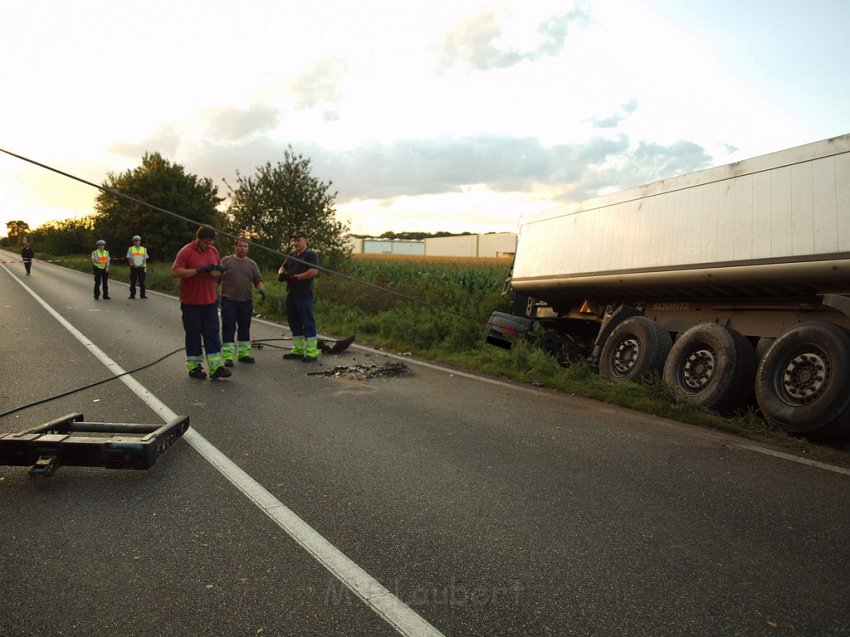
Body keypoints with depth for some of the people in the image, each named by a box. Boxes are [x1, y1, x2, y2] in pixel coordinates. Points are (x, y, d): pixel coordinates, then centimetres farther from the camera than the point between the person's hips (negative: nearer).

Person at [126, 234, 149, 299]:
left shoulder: (144, 249, 12)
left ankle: (142, 295, 6)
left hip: (142, 267, 1)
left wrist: (142, 264, -11)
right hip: (134, 267, -1)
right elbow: (129, 259, 2)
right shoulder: (131, 249, 8)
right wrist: (134, 264, -14)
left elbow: (145, 259, 7)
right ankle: (132, 295, 4)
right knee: (133, 282, 0)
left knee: (142, 282, 2)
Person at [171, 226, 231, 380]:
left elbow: (219, 272, 19)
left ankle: (216, 366, 2)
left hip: (210, 302, 5)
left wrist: (219, 271, -6)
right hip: (191, 303, -4)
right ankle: (194, 367, 17)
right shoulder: (186, 251, -9)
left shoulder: (213, 251, 8)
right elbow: (175, 272, -18)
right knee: (193, 334, 5)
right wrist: (198, 270, -24)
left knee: (212, 333, 1)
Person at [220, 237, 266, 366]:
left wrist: (261, 288, -12)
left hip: (246, 301, 4)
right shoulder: (226, 261, 3)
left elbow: (258, 280, 9)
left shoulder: (252, 263, 11)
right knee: (228, 328, -4)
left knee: (245, 328, 11)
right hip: (229, 301, -3)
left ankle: (243, 353, 22)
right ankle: (228, 356, -1)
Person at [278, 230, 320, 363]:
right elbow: (283, 267, 25)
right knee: (294, 323, 13)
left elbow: (314, 272, -19)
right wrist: (281, 273, 0)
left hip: (304, 295, -8)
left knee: (308, 322, -6)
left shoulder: (311, 255, -6)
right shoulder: (291, 255, 18)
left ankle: (312, 352, -3)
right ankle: (298, 349, 23)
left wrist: (295, 277, -17)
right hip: (291, 294, 8)